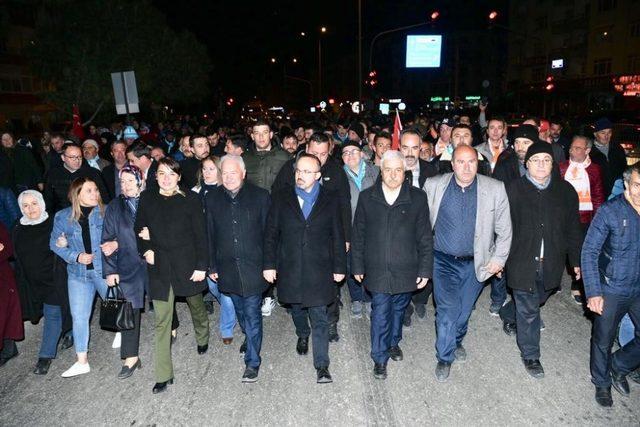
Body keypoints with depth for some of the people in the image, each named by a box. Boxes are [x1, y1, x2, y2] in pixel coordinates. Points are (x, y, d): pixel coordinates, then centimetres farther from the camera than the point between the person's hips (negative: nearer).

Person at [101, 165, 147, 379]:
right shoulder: (114, 207, 3)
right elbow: (107, 240, 3)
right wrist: (110, 270, -3)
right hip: (128, 267, 1)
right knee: (130, 311, 1)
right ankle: (131, 358, 11)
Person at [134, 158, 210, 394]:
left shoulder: (190, 199, -7)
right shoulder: (147, 199, 2)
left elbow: (200, 234, -7)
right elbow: (139, 228, 11)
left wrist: (201, 266, -10)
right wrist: (146, 250, -7)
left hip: (187, 264, -1)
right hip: (160, 266, 1)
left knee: (196, 304, 20)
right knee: (162, 321, 2)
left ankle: (202, 338, 52)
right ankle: (163, 375, 12)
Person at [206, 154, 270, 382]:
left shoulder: (260, 196, -5)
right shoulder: (212, 199, 3)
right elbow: (210, 235, 7)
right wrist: (212, 266, 6)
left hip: (253, 267, -3)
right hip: (227, 268, 3)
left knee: (252, 314, 0)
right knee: (240, 310, 19)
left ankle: (252, 362, 12)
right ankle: (250, 338, 45)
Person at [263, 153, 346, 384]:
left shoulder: (330, 200, -1)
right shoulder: (282, 197, 1)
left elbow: (338, 236, 3)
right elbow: (271, 233, 1)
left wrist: (339, 267, 2)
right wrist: (269, 264, -3)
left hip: (318, 270, -2)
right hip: (290, 269, 2)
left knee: (320, 318, 0)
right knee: (296, 308, 20)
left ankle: (322, 365, 9)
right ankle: (302, 335, 50)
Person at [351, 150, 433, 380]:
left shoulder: (417, 198, -4)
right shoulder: (366, 198, -2)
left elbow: (425, 238, -1)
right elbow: (358, 235, 3)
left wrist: (425, 270, -2)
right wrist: (358, 266, 5)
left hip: (406, 270, 1)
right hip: (378, 271, -1)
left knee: (399, 309, 19)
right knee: (380, 314, 1)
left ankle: (394, 342, 44)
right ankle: (380, 358, 20)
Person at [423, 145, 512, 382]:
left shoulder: (495, 189, -7)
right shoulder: (433, 185, -8)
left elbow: (504, 229, 1)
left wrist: (499, 258, -2)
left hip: (476, 263, 2)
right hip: (443, 261, -1)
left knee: (464, 309, 18)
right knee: (447, 311, -5)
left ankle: (456, 341, 46)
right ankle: (444, 357, 17)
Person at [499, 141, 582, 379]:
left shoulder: (565, 191, 2)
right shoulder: (513, 190, -8)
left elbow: (573, 229, 7)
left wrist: (576, 260, 8)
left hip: (551, 263, 4)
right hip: (522, 262, -4)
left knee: (537, 300, 21)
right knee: (529, 310, 6)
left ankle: (507, 315, 51)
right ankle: (530, 355, 26)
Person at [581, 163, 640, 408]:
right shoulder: (610, 211, -15)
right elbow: (589, 252, -13)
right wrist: (593, 292, -18)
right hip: (612, 290, -3)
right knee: (603, 341, 11)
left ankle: (619, 368, 37)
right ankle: (602, 383, 36)